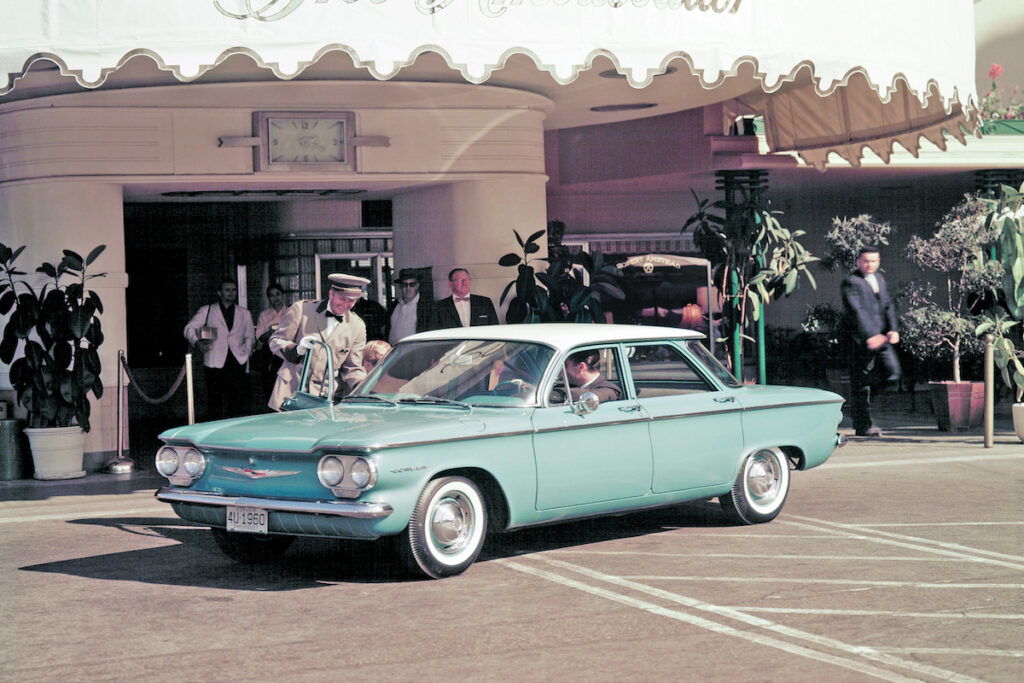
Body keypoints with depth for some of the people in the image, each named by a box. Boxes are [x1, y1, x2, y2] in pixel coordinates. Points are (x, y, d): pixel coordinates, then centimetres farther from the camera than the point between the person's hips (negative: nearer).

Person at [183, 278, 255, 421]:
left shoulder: (244, 314, 20)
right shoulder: (207, 311, 13)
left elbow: (249, 336, 22)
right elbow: (189, 328, 8)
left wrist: (247, 349, 1)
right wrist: (197, 342, -12)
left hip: (237, 361, 2)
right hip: (215, 363, -2)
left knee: (236, 403, -4)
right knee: (214, 400, -4)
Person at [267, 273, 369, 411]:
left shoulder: (357, 327, 9)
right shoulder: (301, 309, 1)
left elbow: (353, 368, 14)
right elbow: (275, 341, 4)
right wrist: (296, 349, -17)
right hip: (292, 392, -2)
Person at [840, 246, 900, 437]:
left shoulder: (879, 278, 17)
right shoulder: (851, 282, -8)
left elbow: (888, 305, 14)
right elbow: (857, 311, -18)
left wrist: (893, 329, -2)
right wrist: (870, 335, -26)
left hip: (880, 337, 7)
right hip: (862, 340, -7)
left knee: (892, 374, -1)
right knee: (861, 380, -3)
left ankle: (858, 401, 19)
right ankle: (863, 426, 3)